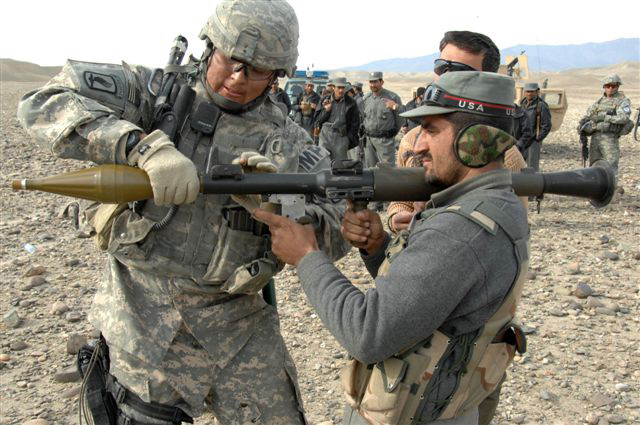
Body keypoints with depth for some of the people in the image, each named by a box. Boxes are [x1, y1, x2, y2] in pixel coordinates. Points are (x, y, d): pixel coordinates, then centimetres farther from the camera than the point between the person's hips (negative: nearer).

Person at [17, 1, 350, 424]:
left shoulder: (289, 140, 1)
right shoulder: (157, 91, -5)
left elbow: (339, 233, -3)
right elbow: (46, 104, -17)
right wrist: (144, 145, -30)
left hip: (237, 322, 2)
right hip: (144, 316, -2)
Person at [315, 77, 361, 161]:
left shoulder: (350, 102, 3)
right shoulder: (325, 101, 6)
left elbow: (355, 122, 7)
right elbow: (318, 120, 8)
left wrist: (350, 138, 1)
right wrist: (326, 111, -8)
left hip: (341, 137, -1)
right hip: (326, 136, 1)